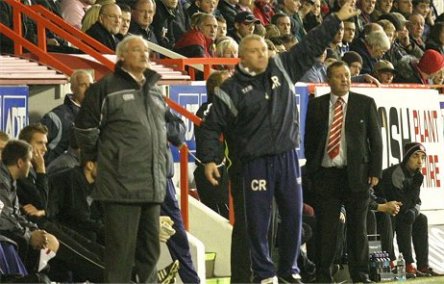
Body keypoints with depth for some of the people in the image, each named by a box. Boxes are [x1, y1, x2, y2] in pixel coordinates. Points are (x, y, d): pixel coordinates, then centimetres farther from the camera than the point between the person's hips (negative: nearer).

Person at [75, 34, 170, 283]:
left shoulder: (155, 91, 18)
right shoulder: (107, 88, -4)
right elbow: (85, 127, -1)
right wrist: (102, 155, 6)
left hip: (153, 185, 7)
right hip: (121, 184, -7)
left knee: (150, 249, 11)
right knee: (121, 252, -7)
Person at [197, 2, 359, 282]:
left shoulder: (282, 68, 7)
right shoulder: (231, 89, -4)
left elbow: (312, 46, 11)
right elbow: (212, 126, -2)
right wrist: (209, 159, -10)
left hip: (287, 157, 4)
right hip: (254, 162, -4)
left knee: (293, 216, 8)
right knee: (258, 222, -1)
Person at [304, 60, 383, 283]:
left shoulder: (365, 104, 5)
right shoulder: (316, 105, 7)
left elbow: (375, 139, 4)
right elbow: (309, 140, 10)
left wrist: (375, 172, -3)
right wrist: (311, 170, 3)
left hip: (356, 174, 0)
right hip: (325, 174, 0)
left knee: (357, 227, 5)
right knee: (325, 229, 0)